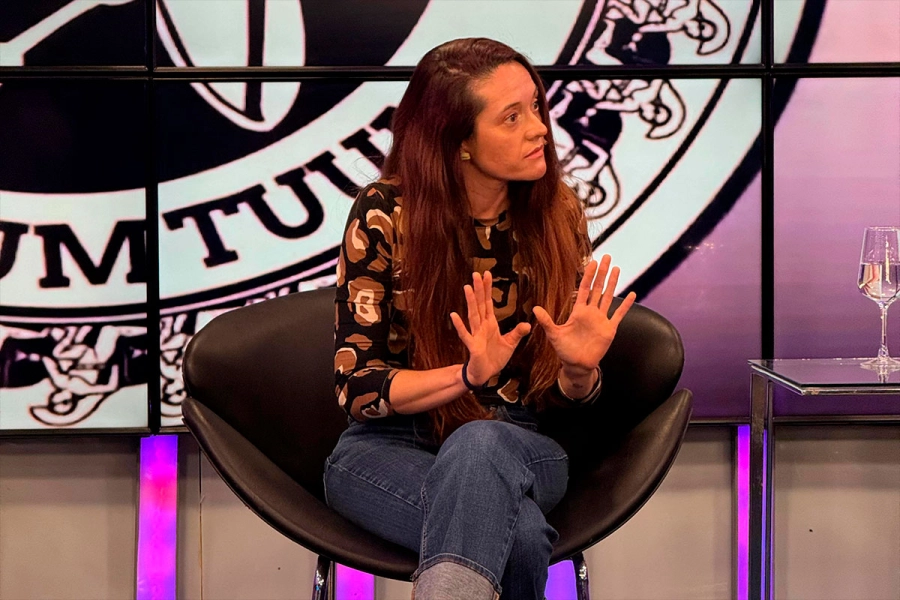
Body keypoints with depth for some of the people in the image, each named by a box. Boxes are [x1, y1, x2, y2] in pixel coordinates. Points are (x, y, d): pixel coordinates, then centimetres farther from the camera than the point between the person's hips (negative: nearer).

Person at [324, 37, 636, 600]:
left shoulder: (558, 214, 0)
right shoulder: (384, 215, -9)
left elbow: (565, 397, 7)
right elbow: (357, 385, -9)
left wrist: (578, 369, -18)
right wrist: (471, 375, -25)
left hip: (520, 446, 3)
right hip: (390, 445, -2)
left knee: (480, 444, -37)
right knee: (518, 533, -36)